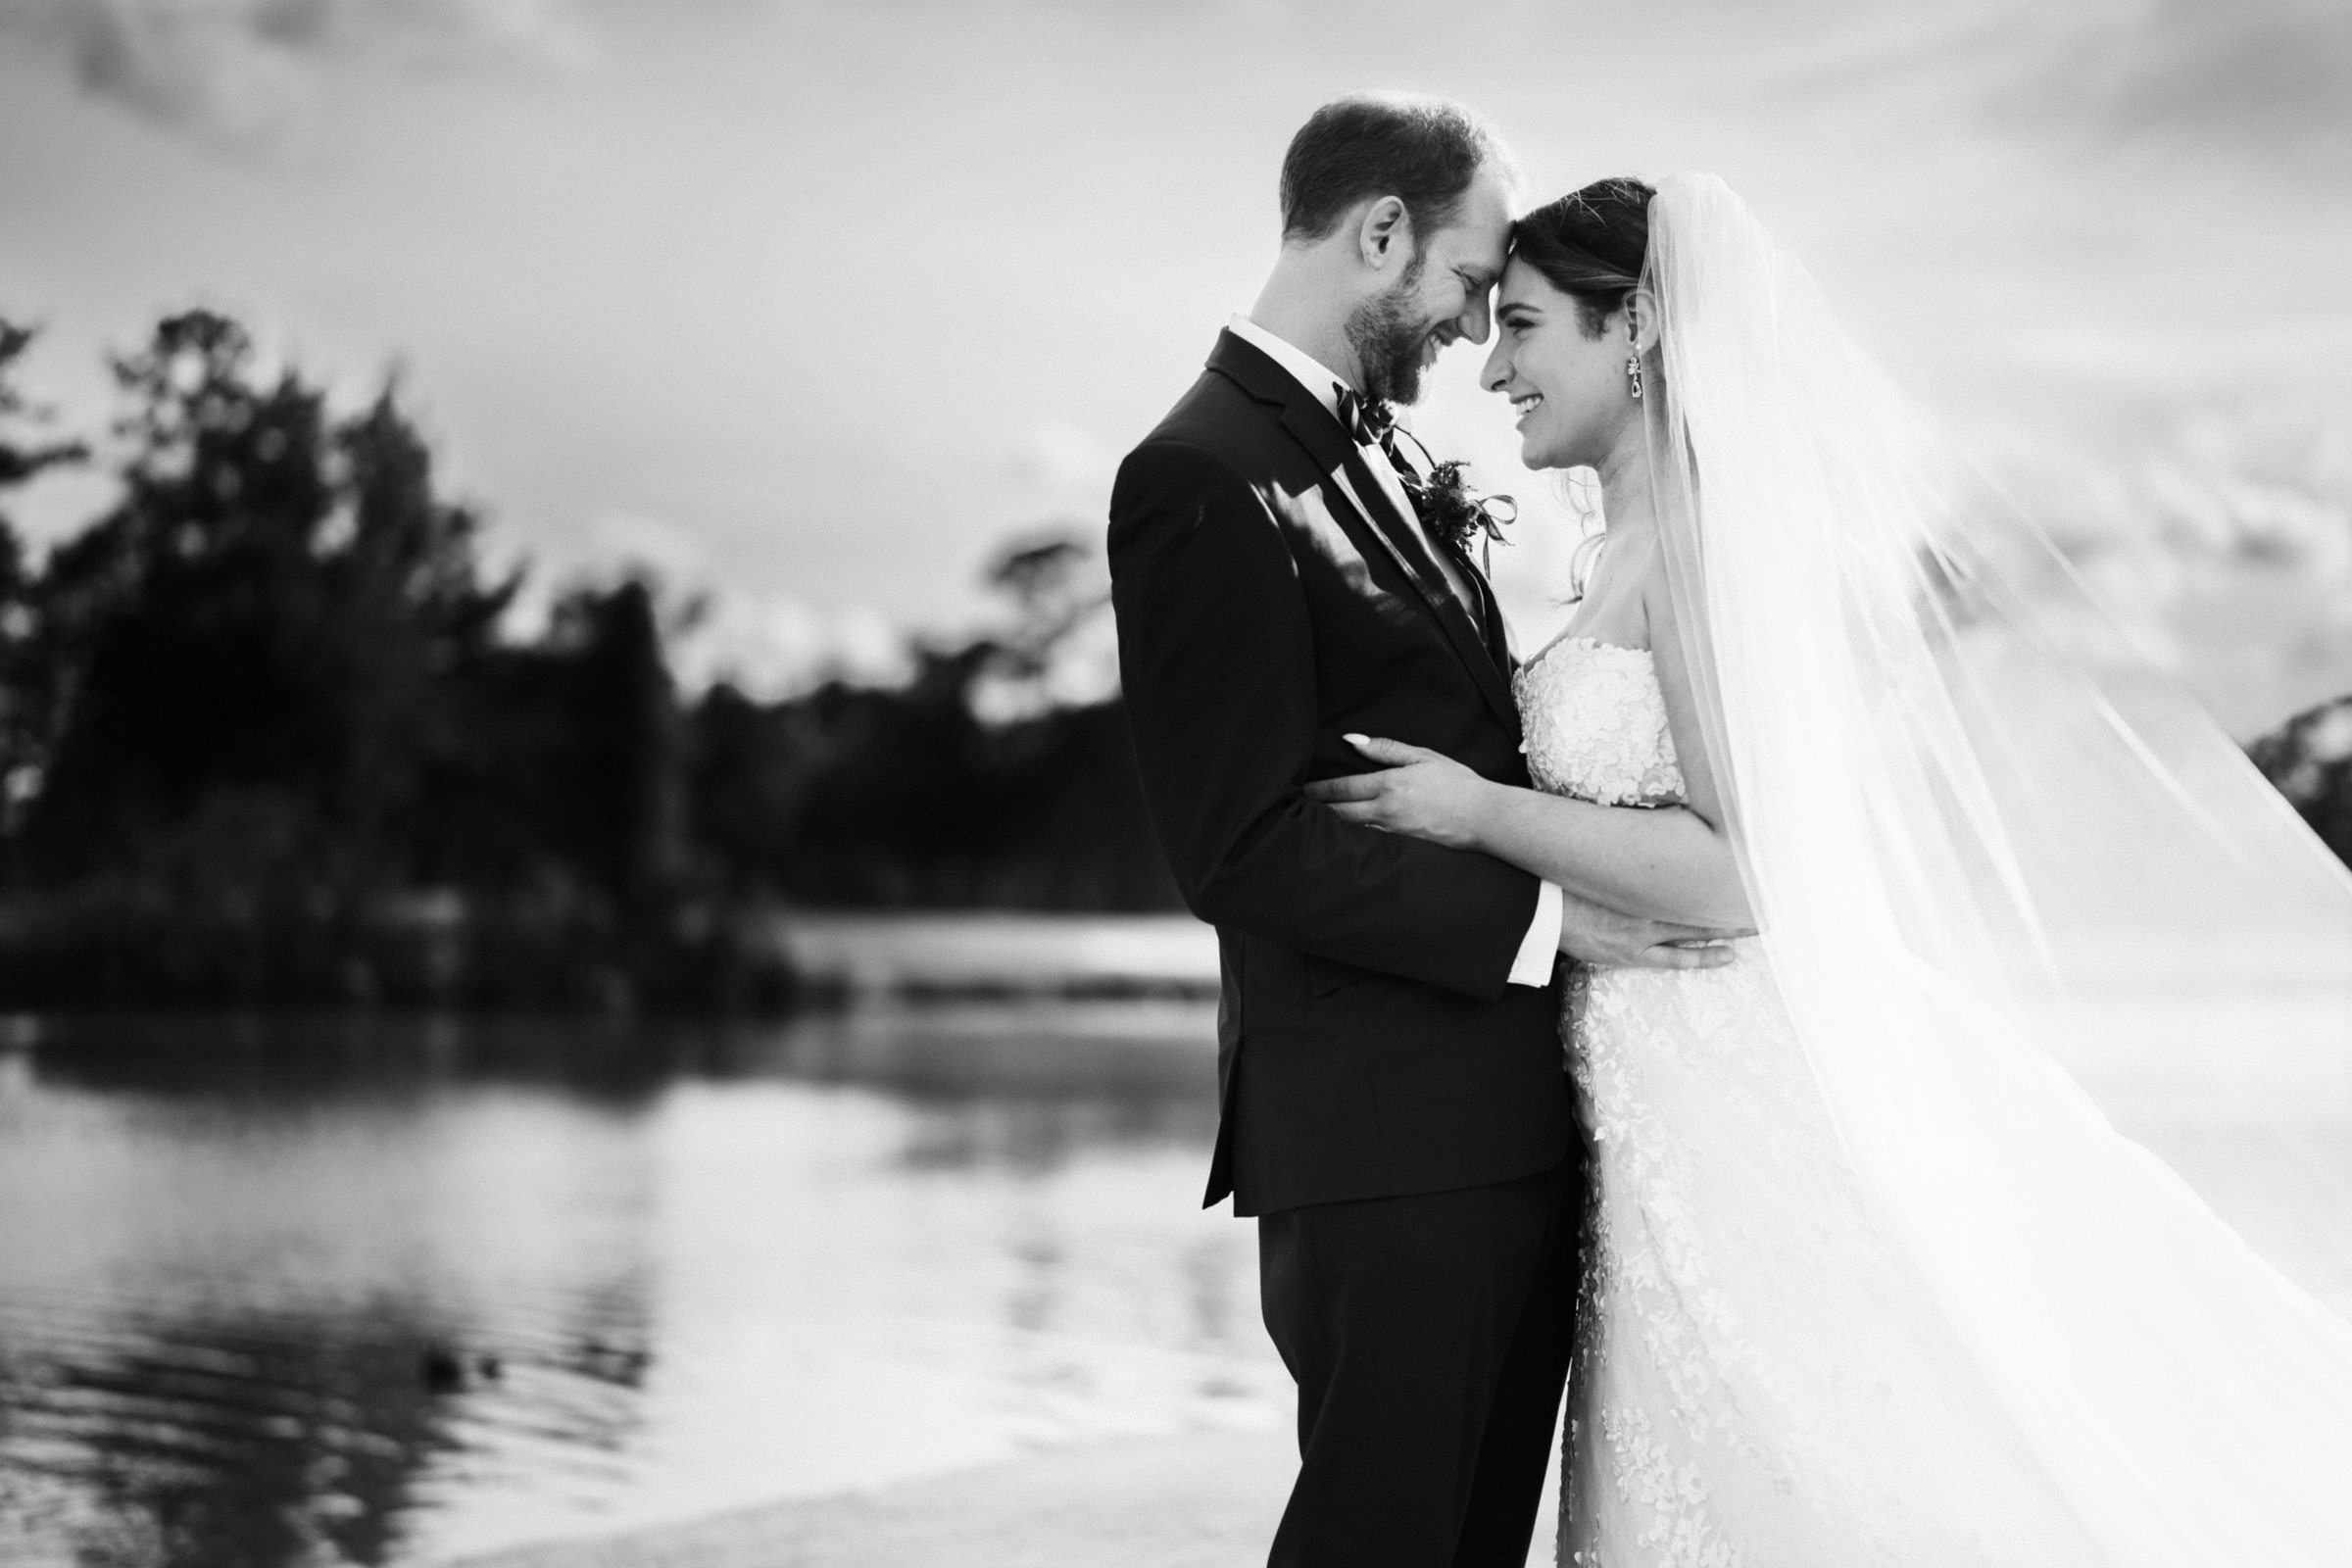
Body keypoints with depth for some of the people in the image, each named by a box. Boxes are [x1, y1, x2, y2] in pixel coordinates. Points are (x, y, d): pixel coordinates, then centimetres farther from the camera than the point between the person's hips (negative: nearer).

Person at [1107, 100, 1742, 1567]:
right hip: (1391, 1144, -9)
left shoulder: (1369, 458, 16)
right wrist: (1546, 911, -18)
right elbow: (1249, 851, -18)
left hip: (1513, 1128, 9)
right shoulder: (1205, 481, -13)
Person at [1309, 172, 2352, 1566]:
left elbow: (1739, 868, -21)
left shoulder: (1706, 528, -15)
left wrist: (1477, 809, -16)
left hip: (1748, 1096, -9)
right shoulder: (1651, 540, 12)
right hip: (1681, 1099, 9)